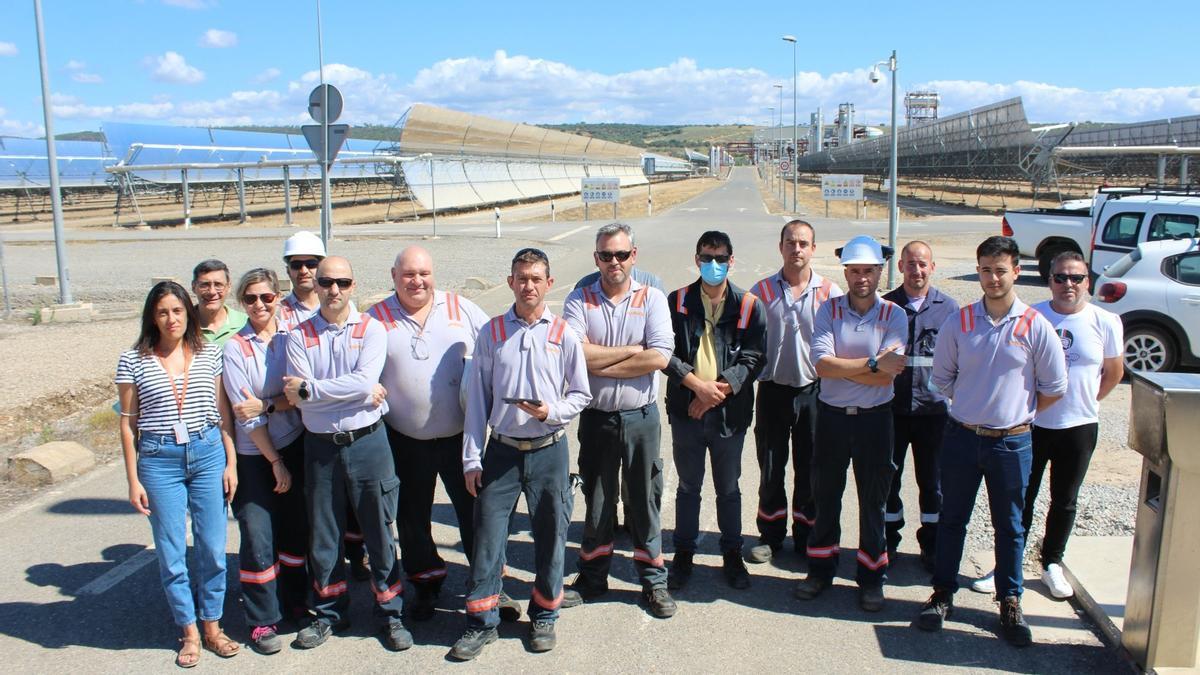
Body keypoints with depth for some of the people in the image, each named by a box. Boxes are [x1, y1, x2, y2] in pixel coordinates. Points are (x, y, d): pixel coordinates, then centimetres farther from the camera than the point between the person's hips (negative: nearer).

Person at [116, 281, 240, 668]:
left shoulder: (210, 355, 3)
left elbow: (223, 413, 7)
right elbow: (128, 422, 1)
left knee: (212, 547, 7)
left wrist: (231, 463, 3)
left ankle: (212, 626, 25)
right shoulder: (133, 360, -1)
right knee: (171, 552, 7)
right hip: (159, 459, -1)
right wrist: (133, 480, -1)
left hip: (208, 453, 1)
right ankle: (189, 631, 24)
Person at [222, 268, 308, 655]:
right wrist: (276, 461, -10)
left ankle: (296, 600, 31)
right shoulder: (235, 348, -9)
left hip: (295, 445, 3)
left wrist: (268, 405, -18)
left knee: (296, 527, 12)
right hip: (254, 455, -3)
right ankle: (262, 620, 14)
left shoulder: (293, 337, 0)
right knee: (258, 538, 0)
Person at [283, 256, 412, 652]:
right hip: (320, 446, 2)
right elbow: (296, 394, -10)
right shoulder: (300, 336, 2)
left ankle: (390, 614, 23)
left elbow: (365, 380, -17)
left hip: (367, 442, -2)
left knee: (379, 533, 7)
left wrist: (309, 388, -14)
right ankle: (329, 614, 31)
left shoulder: (371, 330, -2)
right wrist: (357, 391, -14)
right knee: (323, 536, 13)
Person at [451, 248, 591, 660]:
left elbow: (581, 394, 6)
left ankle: (543, 616, 28)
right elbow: (477, 397, 3)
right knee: (488, 535, 2)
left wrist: (552, 412, -15)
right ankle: (481, 622, 18)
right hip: (501, 451, 0)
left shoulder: (564, 335, -1)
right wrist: (472, 459, 1)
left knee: (550, 536, 9)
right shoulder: (492, 333, 1)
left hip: (549, 451, 0)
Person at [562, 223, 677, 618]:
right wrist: (632, 350, -14)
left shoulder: (651, 299, -2)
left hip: (641, 417, 0)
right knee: (596, 500, 14)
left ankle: (653, 581, 25)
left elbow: (659, 358, -16)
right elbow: (577, 355, -17)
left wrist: (601, 364, -16)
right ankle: (593, 578, 31)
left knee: (645, 500, 10)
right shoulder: (580, 301, -2)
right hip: (596, 417, 1)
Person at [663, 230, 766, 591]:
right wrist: (697, 384, -17)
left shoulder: (749, 306, -1)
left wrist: (718, 391, -15)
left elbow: (753, 359, -6)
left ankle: (732, 555, 29)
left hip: (730, 412, 0)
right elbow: (665, 352, -6)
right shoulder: (677, 301, 0)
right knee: (687, 487, 13)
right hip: (686, 410, 0)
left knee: (729, 489, 13)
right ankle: (683, 554, 28)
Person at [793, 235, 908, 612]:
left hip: (874, 418, -1)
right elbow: (822, 365, -17)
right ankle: (820, 570, 30)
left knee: (873, 500, 10)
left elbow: (886, 377, -16)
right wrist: (872, 363, -19)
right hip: (832, 415, 1)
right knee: (825, 495, 13)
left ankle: (872, 577, 26)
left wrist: (840, 365, -17)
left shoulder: (893, 316, -6)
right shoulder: (829, 310, -4)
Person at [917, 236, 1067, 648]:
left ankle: (1010, 602, 27)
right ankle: (943, 593, 26)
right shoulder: (959, 323, -2)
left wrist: (1017, 412, 7)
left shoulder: (1036, 327, -6)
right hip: (962, 438, 1)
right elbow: (942, 378, 9)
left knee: (1009, 525, 11)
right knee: (951, 519, 11)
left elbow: (1054, 388, 3)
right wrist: (979, 406, 8)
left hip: (1011, 442, -1)